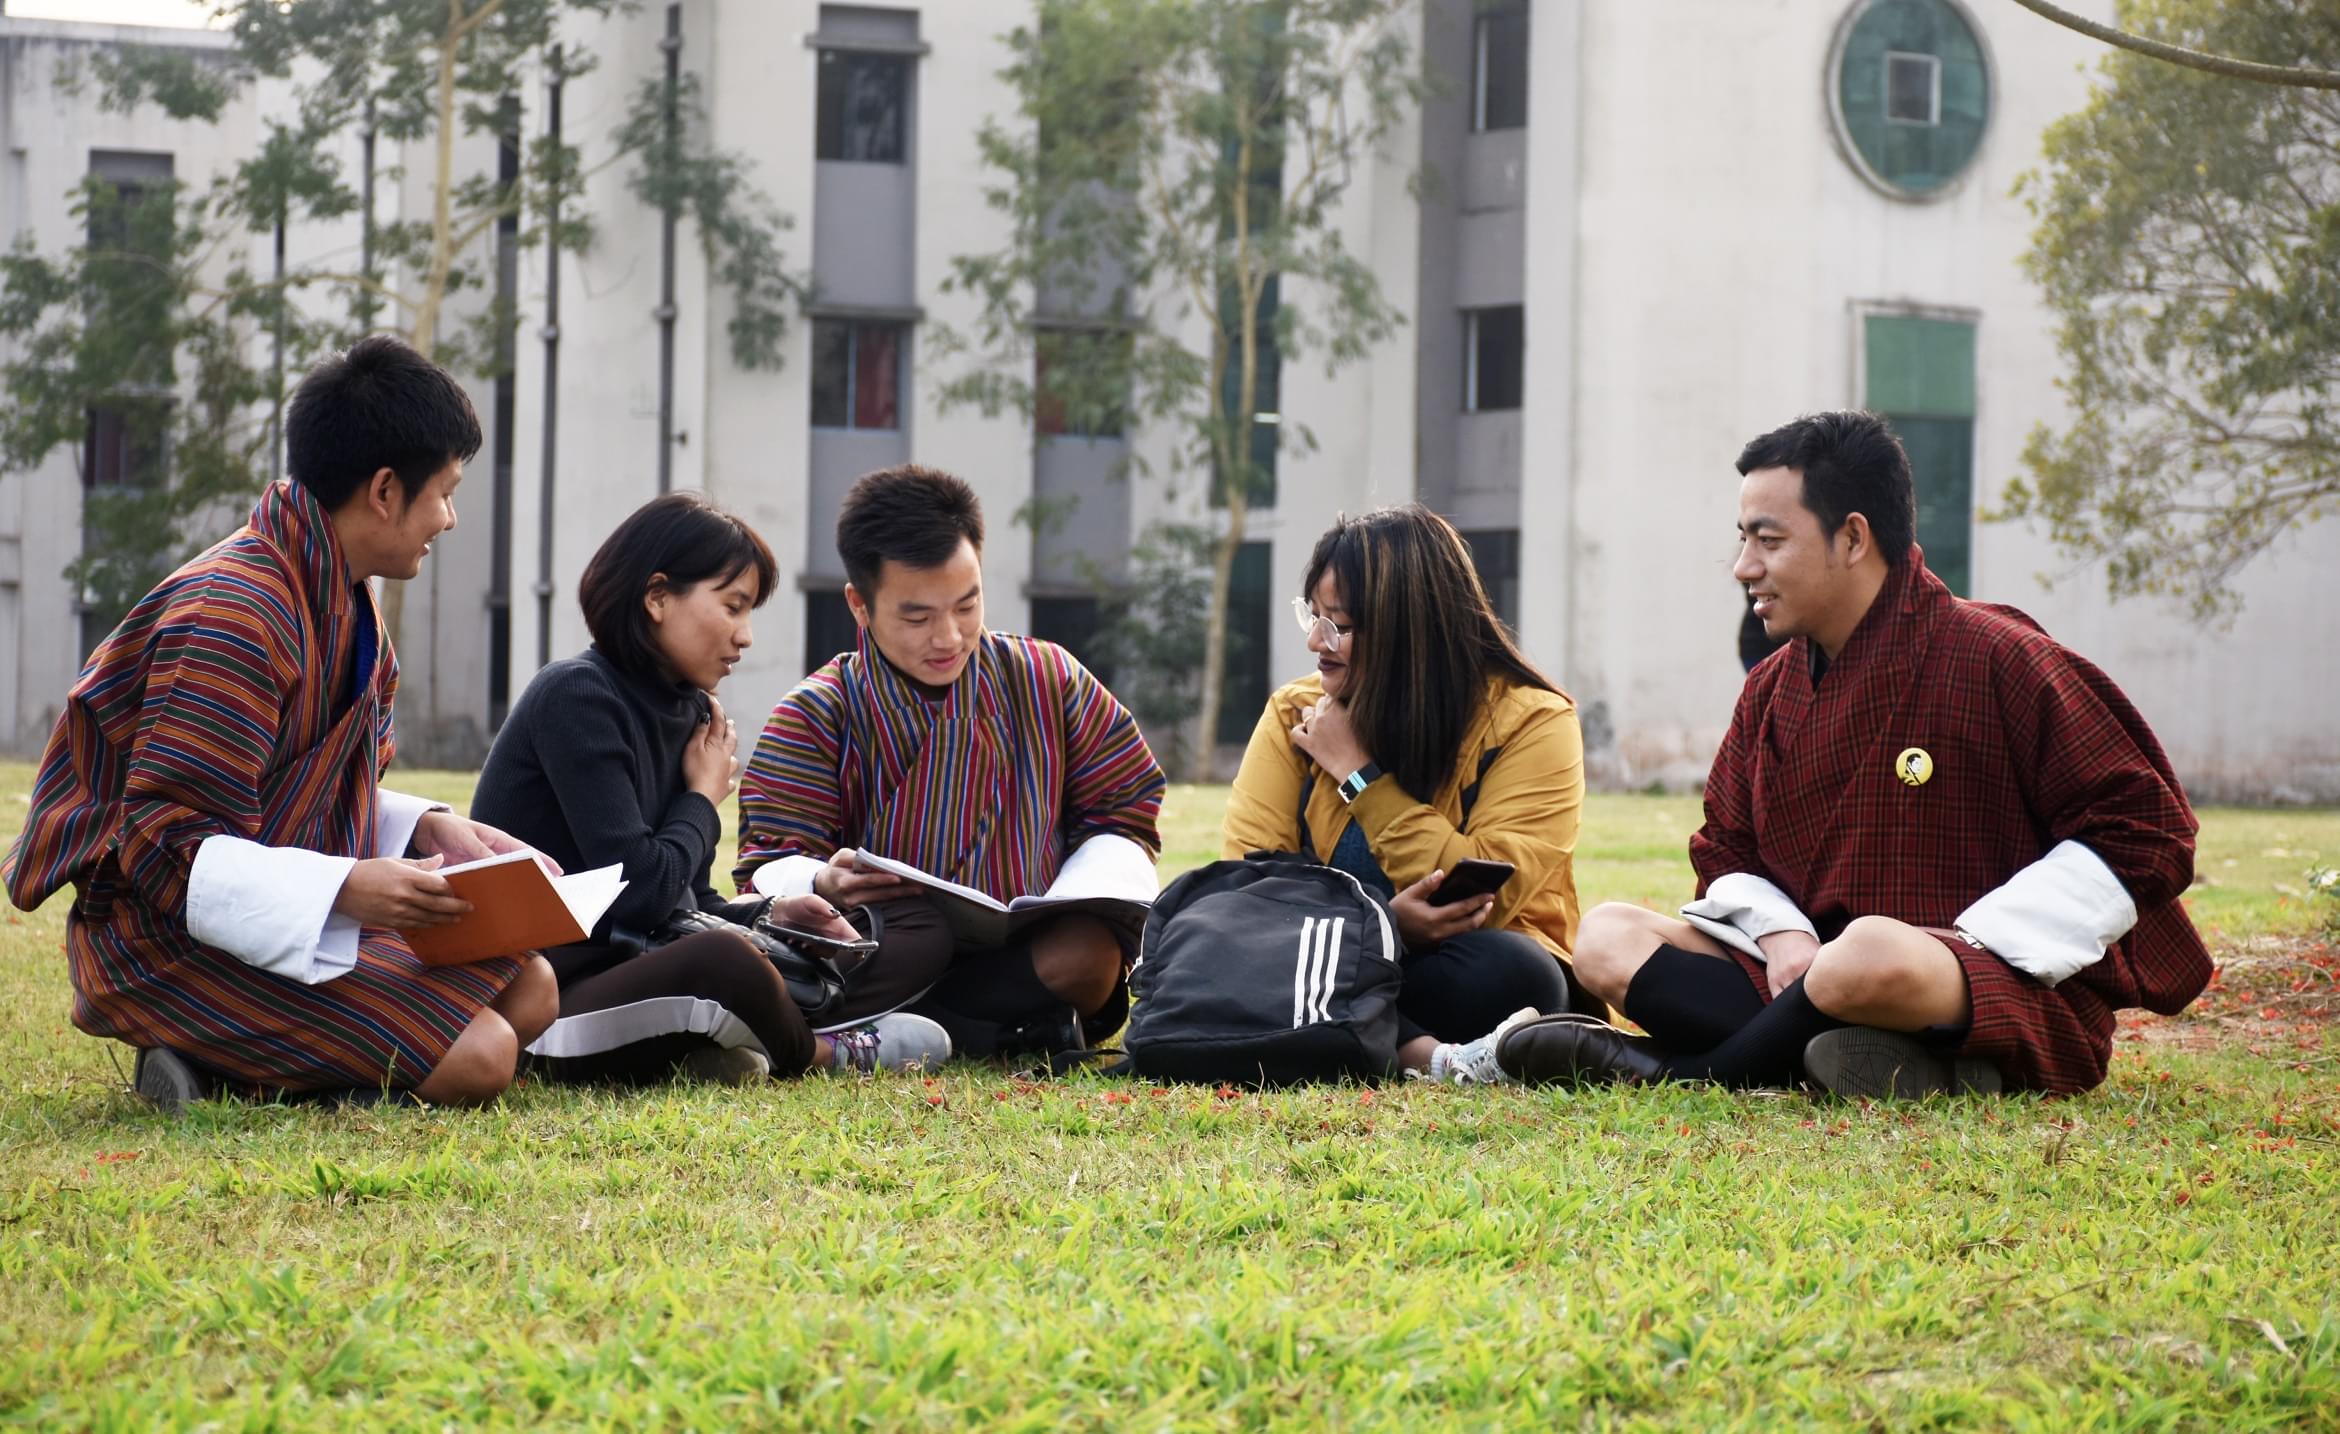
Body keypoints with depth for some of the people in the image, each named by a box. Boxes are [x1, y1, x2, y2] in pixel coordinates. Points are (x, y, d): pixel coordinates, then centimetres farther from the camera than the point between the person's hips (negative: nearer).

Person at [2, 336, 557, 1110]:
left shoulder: (344, 603, 11)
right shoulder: (233, 617, -22)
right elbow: (167, 849, -25)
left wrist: (429, 830, -2)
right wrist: (345, 889, -34)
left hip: (299, 916, 10)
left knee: (528, 990, 1)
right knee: (472, 1059, -22)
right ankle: (217, 1069, -6)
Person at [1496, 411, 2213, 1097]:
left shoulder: (1997, 660, -8)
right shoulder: (1771, 689, 13)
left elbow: (2145, 833, -10)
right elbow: (1724, 852, 17)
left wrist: (1971, 943, -16)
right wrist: (1780, 933, -8)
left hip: (2013, 1000, -8)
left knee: (1872, 954, -41)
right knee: (1608, 936, -8)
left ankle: (1685, 1071, -17)